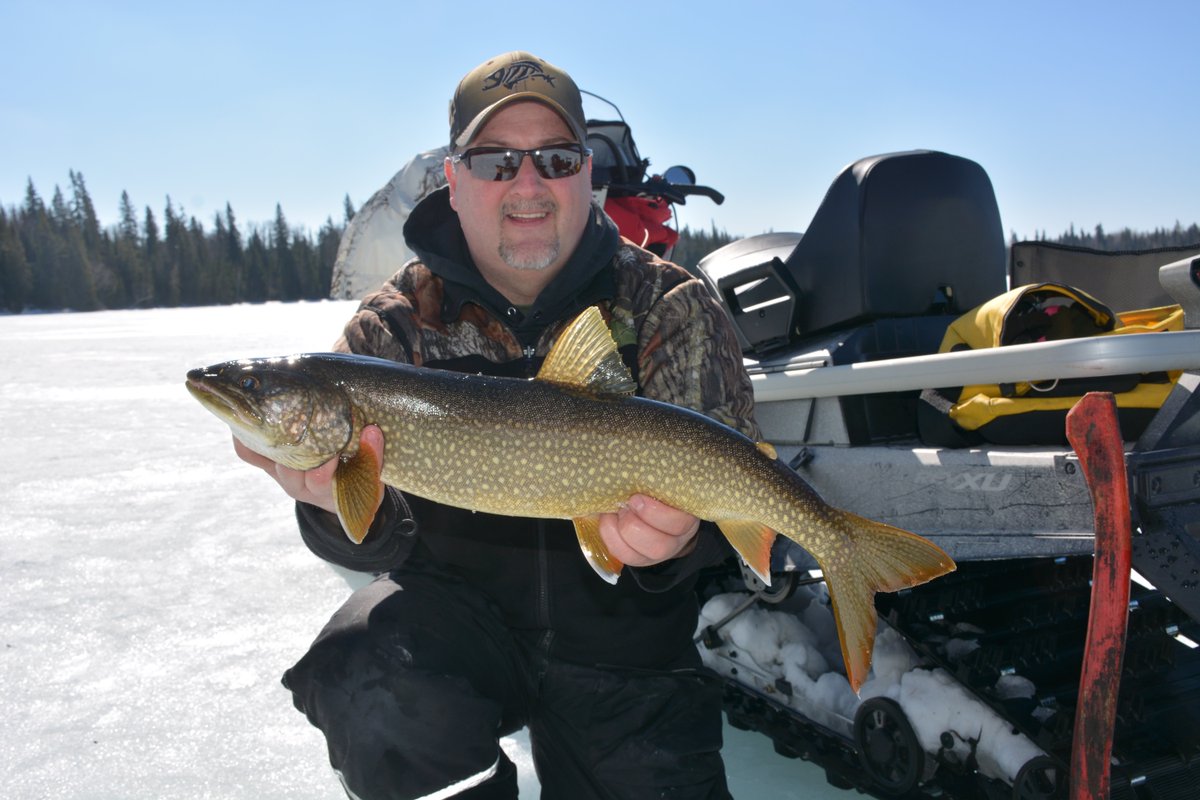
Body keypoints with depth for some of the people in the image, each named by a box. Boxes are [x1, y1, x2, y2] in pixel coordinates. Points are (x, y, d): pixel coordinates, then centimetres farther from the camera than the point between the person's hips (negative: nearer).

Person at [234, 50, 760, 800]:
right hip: (457, 607, 0)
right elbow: (384, 540, -8)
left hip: (626, 647, 1)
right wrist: (343, 509, -33)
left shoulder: (675, 310, -5)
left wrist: (682, 538, -33)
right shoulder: (393, 325, -4)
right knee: (372, 689, -30)